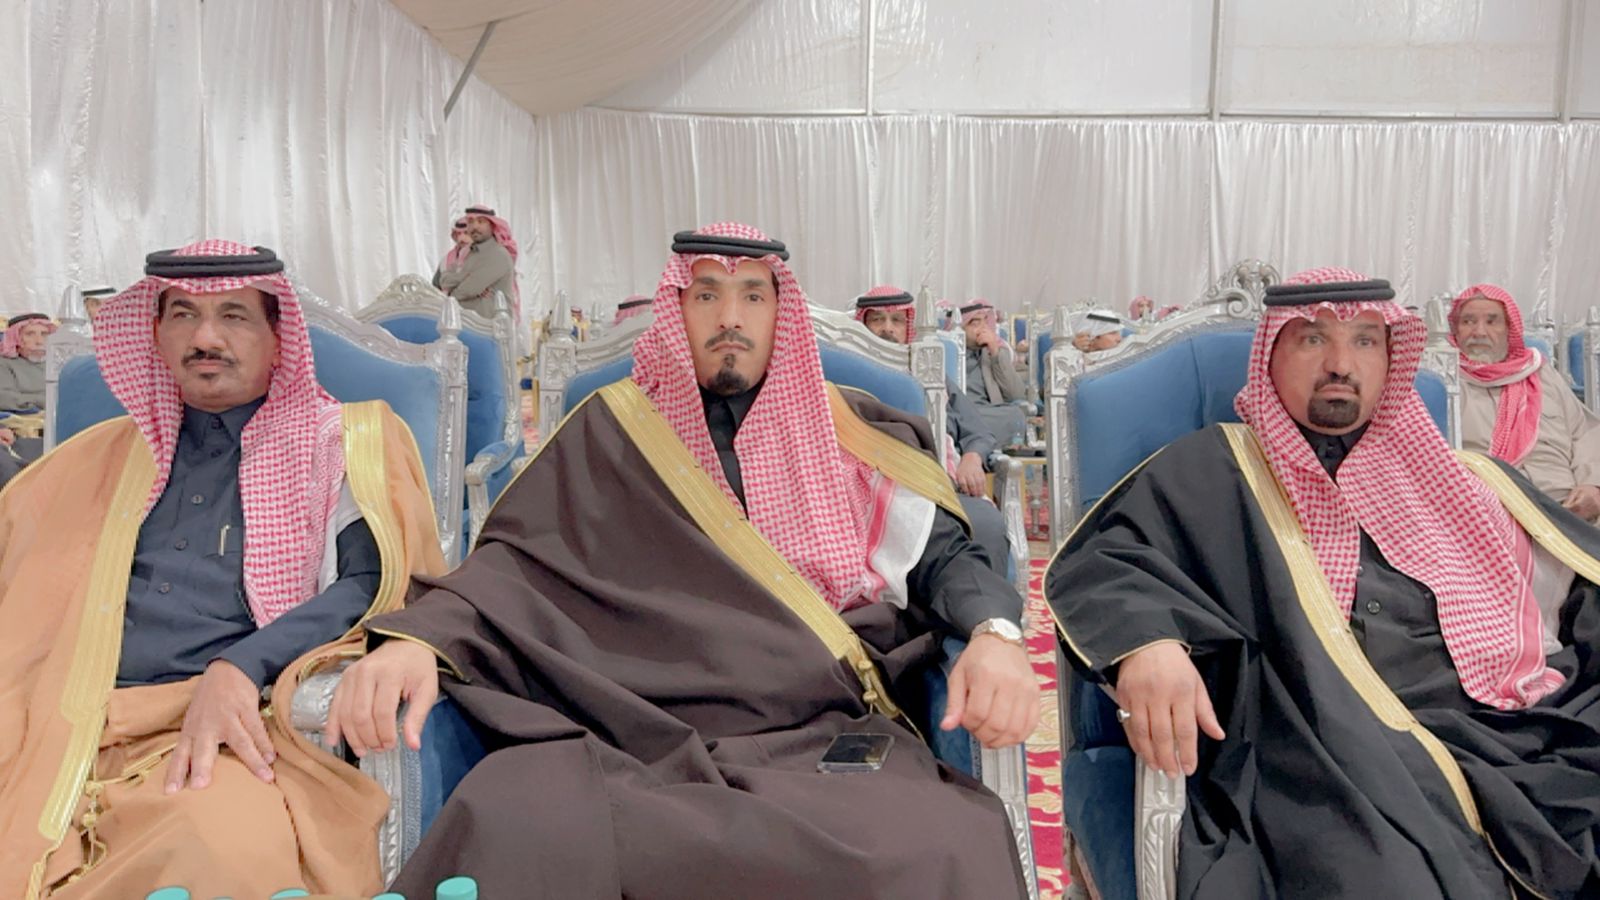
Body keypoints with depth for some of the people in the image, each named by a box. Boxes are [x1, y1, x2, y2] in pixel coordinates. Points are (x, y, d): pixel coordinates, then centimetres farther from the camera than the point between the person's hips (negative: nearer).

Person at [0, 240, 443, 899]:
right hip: (76, 729, 4)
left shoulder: (343, 442, 10)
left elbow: (372, 584, -5)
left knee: (223, 844, -35)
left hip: (233, 725, -3)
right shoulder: (107, 455, 24)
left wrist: (240, 667, -18)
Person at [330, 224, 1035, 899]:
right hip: (642, 743, 0)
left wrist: (995, 632, -10)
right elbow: (520, 555, 8)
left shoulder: (845, 431, 15)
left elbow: (944, 554, 13)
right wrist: (418, 636, -13)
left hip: (828, 742, 1)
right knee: (512, 827, -33)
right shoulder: (616, 430, 15)